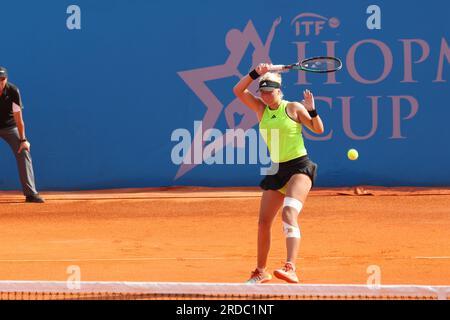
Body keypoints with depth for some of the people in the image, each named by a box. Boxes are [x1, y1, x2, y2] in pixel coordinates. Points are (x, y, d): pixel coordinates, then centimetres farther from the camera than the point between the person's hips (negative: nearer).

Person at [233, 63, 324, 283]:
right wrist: (256, 73, -9)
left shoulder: (293, 108, -2)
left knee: (289, 213, -27)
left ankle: (290, 268, -42)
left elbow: (318, 129, 3)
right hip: (277, 171, 6)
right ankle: (261, 271, 26)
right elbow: (238, 91, 2)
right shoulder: (261, 109, 9)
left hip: (300, 168, -6)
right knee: (263, 223, 7)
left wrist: (312, 110, -14)